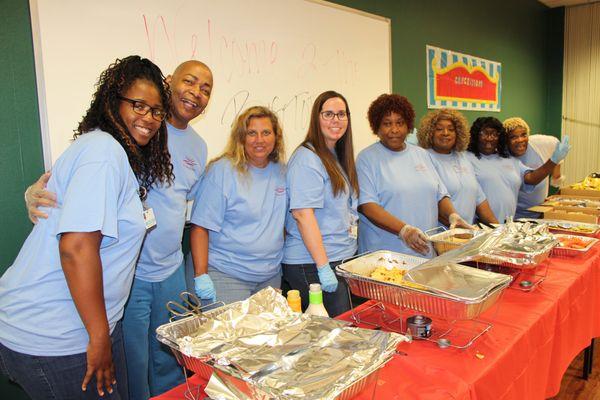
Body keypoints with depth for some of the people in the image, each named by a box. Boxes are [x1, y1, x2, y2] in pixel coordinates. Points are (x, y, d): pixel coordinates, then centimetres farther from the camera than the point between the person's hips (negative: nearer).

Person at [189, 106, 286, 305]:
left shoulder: (281, 172, 5)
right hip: (227, 277, -5)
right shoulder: (222, 170, -11)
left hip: (271, 277, 6)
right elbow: (200, 227, -13)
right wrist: (201, 276, -18)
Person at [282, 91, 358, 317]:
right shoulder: (306, 159, -14)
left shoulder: (338, 158, 15)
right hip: (311, 264, -9)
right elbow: (302, 214, -21)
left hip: (342, 258, 9)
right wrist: (323, 267, -23)